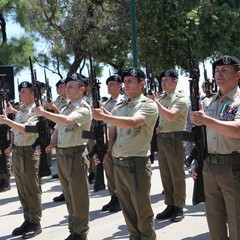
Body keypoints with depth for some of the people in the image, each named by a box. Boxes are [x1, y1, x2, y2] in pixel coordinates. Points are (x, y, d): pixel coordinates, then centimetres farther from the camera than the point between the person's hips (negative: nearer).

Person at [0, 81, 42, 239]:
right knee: (21, 189, 13)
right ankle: (28, 220, 23)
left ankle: (35, 223, 6)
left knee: (31, 189, -2)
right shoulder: (20, 111, 15)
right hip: (17, 152, 8)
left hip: (28, 152, -8)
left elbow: (27, 129, -25)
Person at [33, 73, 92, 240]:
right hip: (61, 154, 8)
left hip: (75, 155, -8)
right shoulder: (65, 108, 17)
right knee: (69, 195, 16)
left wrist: (43, 113, -24)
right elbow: (58, 128, 18)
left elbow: (67, 121, -28)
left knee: (78, 197, 0)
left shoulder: (83, 108, -11)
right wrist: (53, 143, -1)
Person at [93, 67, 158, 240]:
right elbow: (113, 131, 19)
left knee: (142, 211, 1)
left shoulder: (148, 105, -7)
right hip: (118, 164, 7)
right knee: (127, 209, 16)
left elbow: (132, 123, -25)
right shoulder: (120, 107, 14)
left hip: (137, 164, -7)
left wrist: (103, 117, -21)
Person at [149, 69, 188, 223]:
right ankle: (170, 206, 20)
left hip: (175, 139, -7)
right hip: (161, 138, 7)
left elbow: (170, 116, -23)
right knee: (165, 175, 11)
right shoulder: (161, 99, 14)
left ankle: (179, 208, 7)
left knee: (177, 175, -1)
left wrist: (156, 102, -20)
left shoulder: (180, 99, -8)